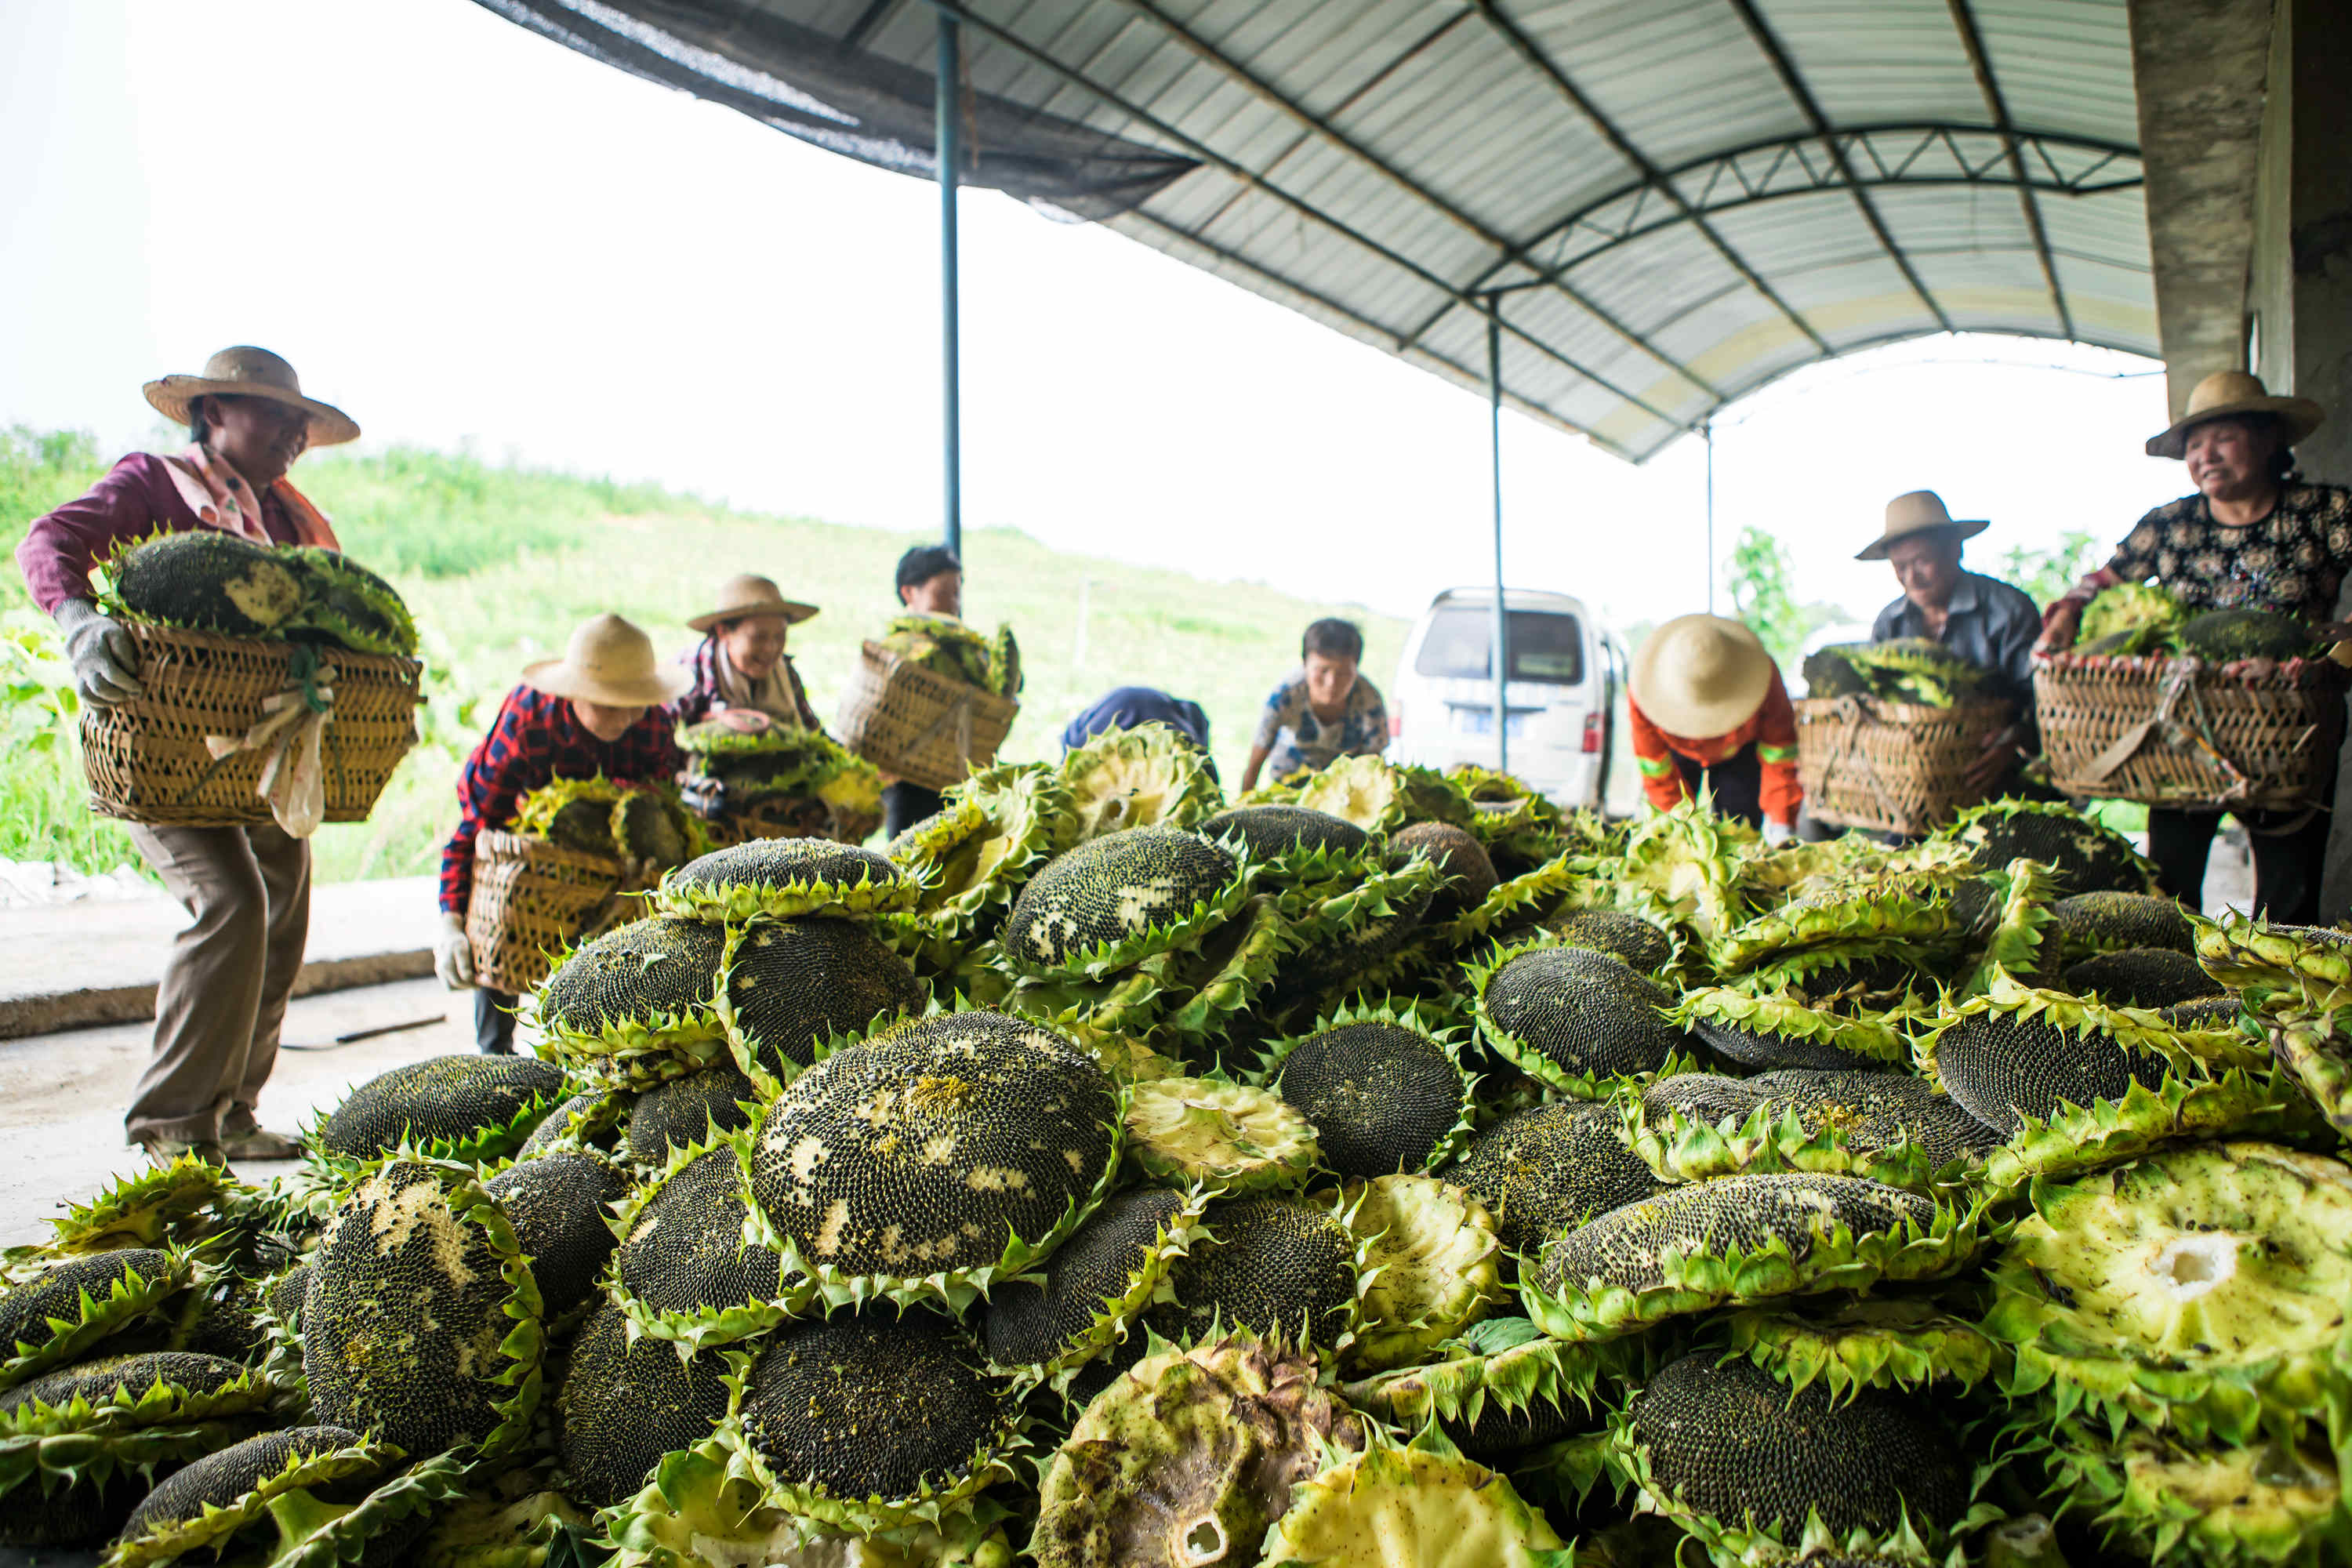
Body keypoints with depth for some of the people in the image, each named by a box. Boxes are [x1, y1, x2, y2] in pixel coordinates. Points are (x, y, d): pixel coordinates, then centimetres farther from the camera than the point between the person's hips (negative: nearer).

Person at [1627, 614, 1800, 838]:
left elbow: (1779, 755, -24)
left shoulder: (1759, 673, -37)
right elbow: (1653, 765, -23)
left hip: (1740, 752, 0)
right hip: (1678, 751, 0)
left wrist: (1781, 822, -26)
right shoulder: (1641, 689, -37)